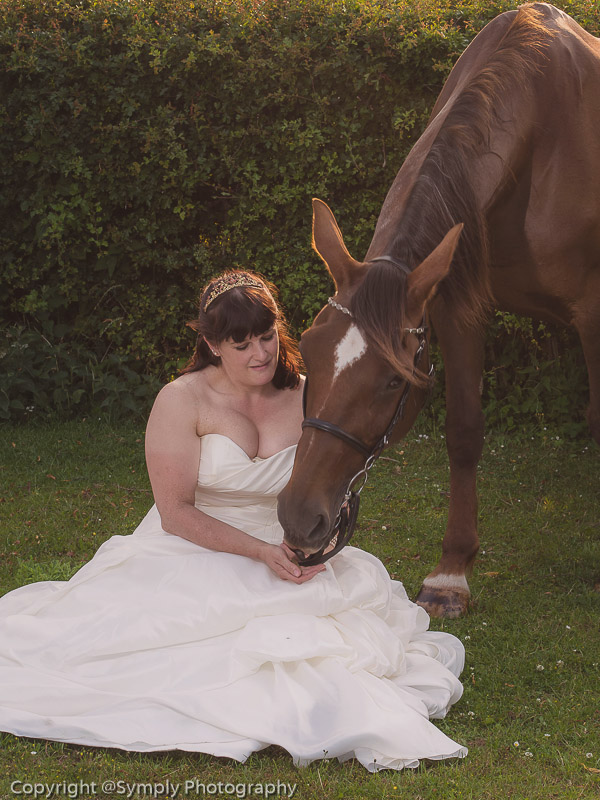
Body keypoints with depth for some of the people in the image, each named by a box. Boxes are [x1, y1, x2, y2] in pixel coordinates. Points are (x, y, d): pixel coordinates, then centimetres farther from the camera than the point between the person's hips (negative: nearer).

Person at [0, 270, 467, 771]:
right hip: (193, 556, -3)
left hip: (285, 557, 3)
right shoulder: (182, 401, -8)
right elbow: (176, 513, -12)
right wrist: (261, 551, -22)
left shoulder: (306, 398, 4)